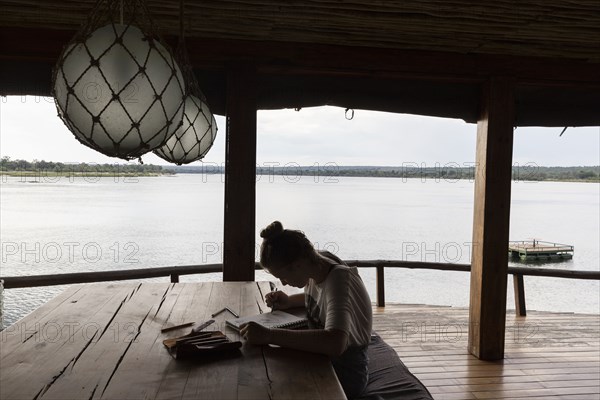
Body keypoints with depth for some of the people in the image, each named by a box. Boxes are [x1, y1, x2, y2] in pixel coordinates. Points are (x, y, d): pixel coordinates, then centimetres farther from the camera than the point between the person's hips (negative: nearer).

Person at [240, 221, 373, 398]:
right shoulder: (318, 260, -6)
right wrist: (288, 302, -1)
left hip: (345, 373, -7)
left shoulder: (339, 280, -29)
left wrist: (269, 336, -44)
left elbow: (334, 344, -46)